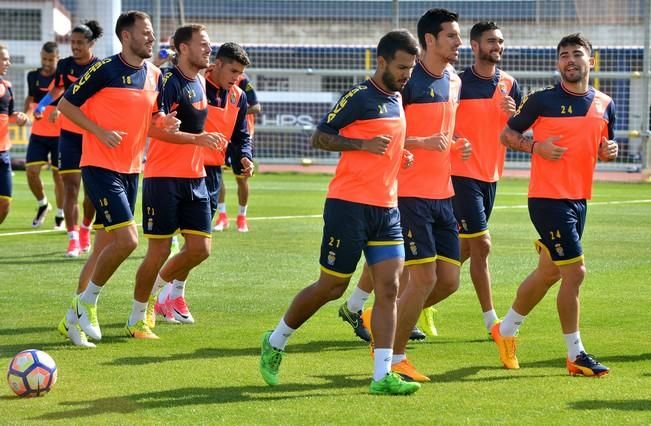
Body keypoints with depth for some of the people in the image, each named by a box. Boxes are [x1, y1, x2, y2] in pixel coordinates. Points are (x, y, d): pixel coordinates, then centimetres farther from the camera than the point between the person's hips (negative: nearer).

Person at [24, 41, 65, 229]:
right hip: (38, 134, 4)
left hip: (59, 134, -4)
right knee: (31, 171, -5)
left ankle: (60, 216, 15)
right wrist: (26, 113, 2)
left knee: (58, 174, 2)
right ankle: (42, 204, 21)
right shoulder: (33, 76, 6)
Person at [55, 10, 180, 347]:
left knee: (104, 248, 10)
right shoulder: (105, 69, -11)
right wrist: (100, 132, -17)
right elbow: (65, 104, -7)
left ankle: (73, 319, 18)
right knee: (127, 239, -17)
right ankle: (87, 302, 0)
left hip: (130, 170, 7)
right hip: (100, 167, -7)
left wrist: (164, 126, -4)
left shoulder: (155, 76, 9)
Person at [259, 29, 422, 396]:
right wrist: (364, 145, -21)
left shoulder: (397, 99, 13)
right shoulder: (361, 97, -10)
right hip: (350, 205, -7)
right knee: (332, 287, 2)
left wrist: (401, 155, 8)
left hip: (387, 208, 7)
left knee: (389, 288, -4)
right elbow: (320, 137, -10)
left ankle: (382, 375, -6)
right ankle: (276, 342, 24)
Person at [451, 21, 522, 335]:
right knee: (481, 245, -10)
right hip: (462, 174, -6)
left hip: (491, 175, 6)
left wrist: (512, 114, -12)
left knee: (465, 248, 12)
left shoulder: (509, 84, 7)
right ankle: (491, 320, -5)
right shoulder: (458, 83, -9)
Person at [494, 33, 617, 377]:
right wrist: (536, 147, -17)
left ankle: (506, 329, 36)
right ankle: (576, 355, -1)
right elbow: (507, 134, 0)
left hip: (579, 199, 7)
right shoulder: (542, 100, -7)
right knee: (574, 272, -10)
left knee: (548, 272, 17)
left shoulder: (604, 104, 8)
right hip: (548, 197, -7)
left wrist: (609, 151, -4)